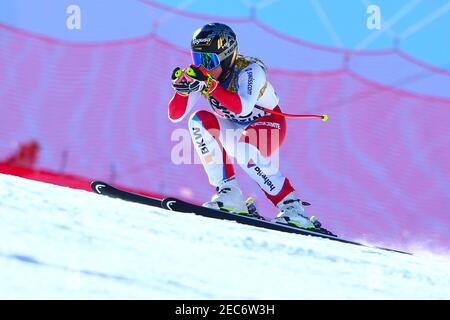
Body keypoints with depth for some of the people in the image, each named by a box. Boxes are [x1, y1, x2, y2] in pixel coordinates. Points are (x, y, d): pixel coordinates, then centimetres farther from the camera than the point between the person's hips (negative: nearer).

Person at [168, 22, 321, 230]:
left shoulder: (250, 70, -30)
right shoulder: (200, 74, -15)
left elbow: (243, 107, -48)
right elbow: (174, 115, -18)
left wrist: (209, 86, -55)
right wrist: (182, 88, -36)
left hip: (268, 125, -6)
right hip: (235, 128, 6)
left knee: (243, 150, -36)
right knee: (199, 120, -21)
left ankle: (291, 208, -22)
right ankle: (228, 193, -20)